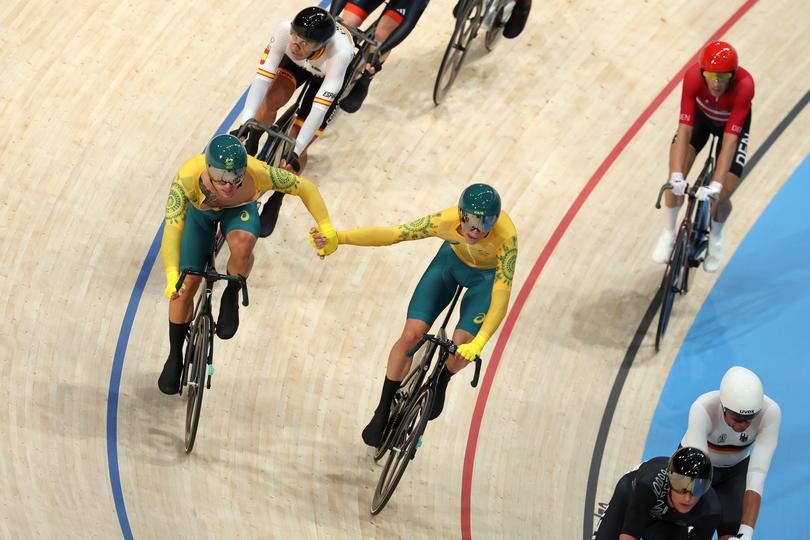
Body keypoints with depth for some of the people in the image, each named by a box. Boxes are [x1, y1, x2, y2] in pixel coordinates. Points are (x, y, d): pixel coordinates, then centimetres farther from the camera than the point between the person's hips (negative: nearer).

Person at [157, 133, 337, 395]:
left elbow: (305, 188, -27)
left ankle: (231, 299, -2)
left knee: (241, 245, -35)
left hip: (240, 209, 0)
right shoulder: (187, 178, -43)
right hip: (200, 209, 0)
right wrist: (172, 277, -61)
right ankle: (175, 356, 23)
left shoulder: (258, 173, -41)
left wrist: (327, 231, -32)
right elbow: (172, 228, -48)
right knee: (186, 285, -3)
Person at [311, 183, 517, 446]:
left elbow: (502, 293, -43)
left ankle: (441, 382, 19)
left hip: (488, 275, -1)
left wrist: (479, 342, -53)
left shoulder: (506, 236, -41)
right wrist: (338, 237, -44)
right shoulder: (446, 220, -35)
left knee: (462, 345, -19)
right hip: (452, 260, 2)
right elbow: (391, 234, -33)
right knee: (411, 335, -12)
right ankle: (383, 410, 7)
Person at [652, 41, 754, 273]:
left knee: (722, 197, -8)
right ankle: (669, 234, 8)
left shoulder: (744, 85, -41)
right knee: (676, 180, -18)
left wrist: (716, 185, -47)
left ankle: (716, 236, 26)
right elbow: (685, 128, -37)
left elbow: (730, 139, -41)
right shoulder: (694, 76, -36)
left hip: (733, 123, -1)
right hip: (701, 114, 1)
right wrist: (676, 175, -46)